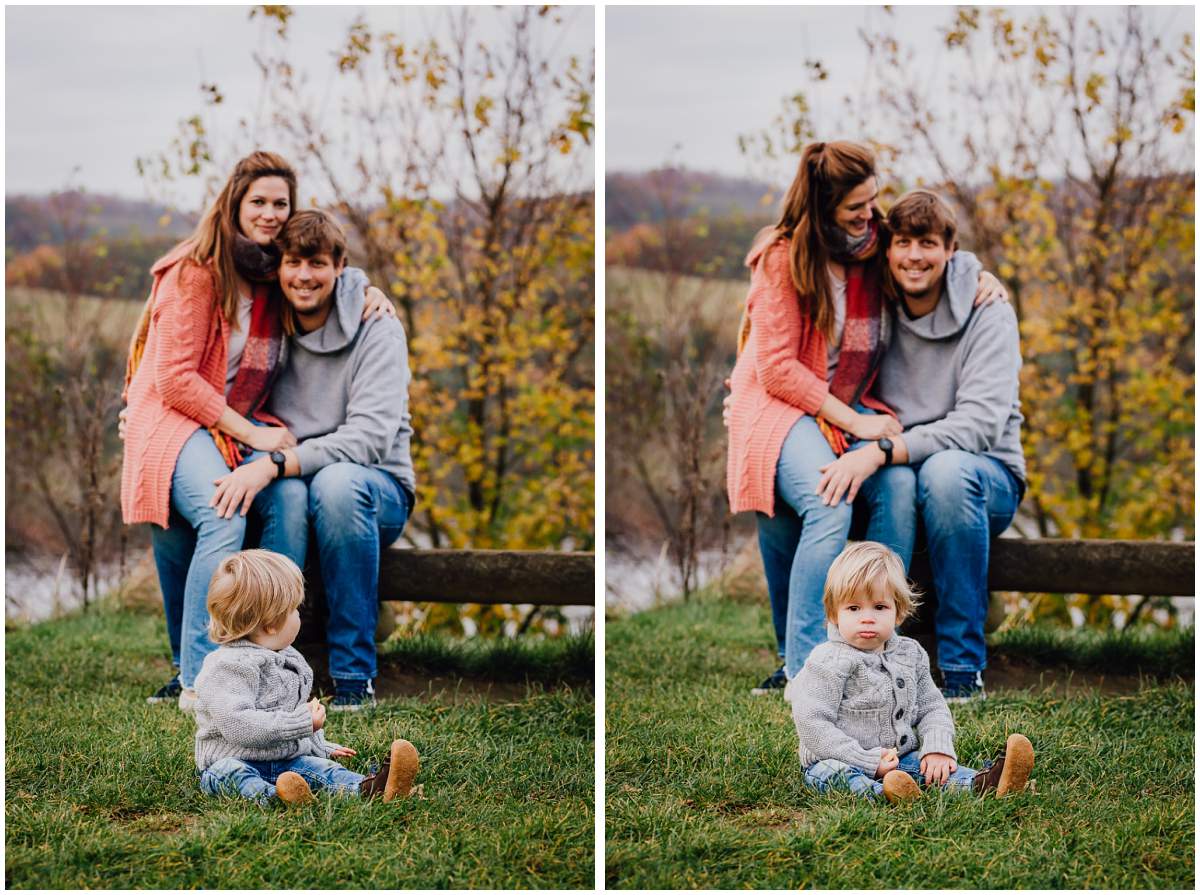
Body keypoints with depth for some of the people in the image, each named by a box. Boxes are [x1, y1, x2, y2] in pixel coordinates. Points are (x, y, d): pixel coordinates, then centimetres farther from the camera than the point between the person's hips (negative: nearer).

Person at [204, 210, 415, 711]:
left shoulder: (378, 331, -11)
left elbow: (370, 437, -23)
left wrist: (275, 463, -33)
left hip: (377, 489, -2)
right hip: (285, 491, 2)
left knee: (337, 482, -38)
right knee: (288, 492, -34)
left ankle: (354, 677, -30)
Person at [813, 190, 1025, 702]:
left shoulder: (989, 316, -11)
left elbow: (979, 424, -23)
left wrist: (881, 451, -34)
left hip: (987, 476, -2)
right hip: (893, 479, 2)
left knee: (945, 470, -37)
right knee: (897, 480, -35)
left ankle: (963, 668, -29)